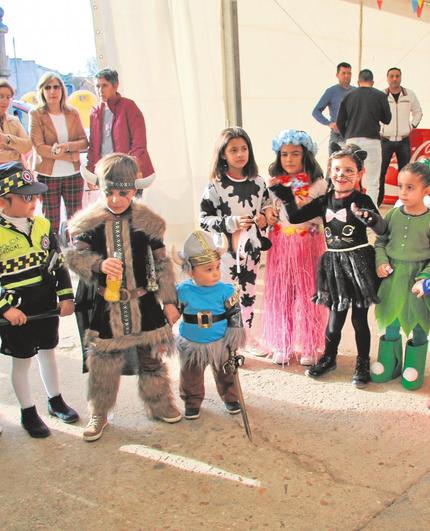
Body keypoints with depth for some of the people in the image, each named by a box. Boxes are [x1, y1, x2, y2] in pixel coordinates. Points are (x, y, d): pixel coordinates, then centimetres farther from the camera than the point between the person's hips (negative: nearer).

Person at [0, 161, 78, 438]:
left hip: (47, 306, 5)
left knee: (48, 352, 20)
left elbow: (58, 262, 5)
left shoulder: (42, 224, -2)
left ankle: (56, 401, 40)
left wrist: (66, 296, 0)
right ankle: (28, 413, 30)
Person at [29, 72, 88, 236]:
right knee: (51, 222, 4)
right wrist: (71, 157, -13)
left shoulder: (73, 113, 7)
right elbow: (39, 147, -11)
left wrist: (67, 145, -18)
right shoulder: (36, 114, -3)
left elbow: (84, 142, 3)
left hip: (73, 174, 3)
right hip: (47, 175, -3)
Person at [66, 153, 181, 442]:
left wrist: (169, 300, -1)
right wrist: (99, 264, -27)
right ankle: (99, 413, 27)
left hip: (143, 303, 1)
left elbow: (162, 262, 0)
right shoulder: (90, 221, -6)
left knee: (151, 357, 15)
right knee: (103, 362, 7)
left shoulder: (147, 221, -5)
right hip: (105, 306, 0)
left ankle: (159, 402, 36)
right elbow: (76, 255, -6)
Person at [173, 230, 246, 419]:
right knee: (191, 377, 18)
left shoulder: (226, 291, -16)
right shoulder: (183, 291, -13)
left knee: (225, 374, 19)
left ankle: (230, 398, 42)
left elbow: (235, 316, -6)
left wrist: (234, 340, -3)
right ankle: (193, 402, 40)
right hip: (191, 345, 1)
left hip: (220, 343, 0)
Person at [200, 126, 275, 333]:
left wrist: (264, 219, -6)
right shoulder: (215, 186, -10)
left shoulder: (258, 183, 2)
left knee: (248, 298, 15)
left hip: (251, 249, 5)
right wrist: (231, 223, -22)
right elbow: (204, 219, -10)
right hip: (225, 251, -5)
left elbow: (267, 208, 16)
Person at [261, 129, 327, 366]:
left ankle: (309, 347, 20)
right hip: (280, 246, 3)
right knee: (280, 295, 7)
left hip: (308, 245, -2)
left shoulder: (317, 184, -4)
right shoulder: (273, 184, 5)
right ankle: (283, 345, 22)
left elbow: (324, 217, -4)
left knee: (307, 295, 5)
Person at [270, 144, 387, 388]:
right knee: (335, 316, 13)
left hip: (358, 262, -3)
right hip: (333, 263, 3)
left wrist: (368, 217, -42)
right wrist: (287, 196, -10)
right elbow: (295, 216, 4)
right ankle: (329, 358, 33)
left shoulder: (362, 200, -9)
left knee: (359, 318, 8)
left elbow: (382, 229, -22)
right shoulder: (325, 201, 3)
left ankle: (363, 364, 25)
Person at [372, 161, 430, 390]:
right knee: (390, 322, 15)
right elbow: (380, 242, 8)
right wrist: (381, 262, -9)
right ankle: (389, 363, 32)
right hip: (392, 277, 3)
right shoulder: (393, 215, -1)